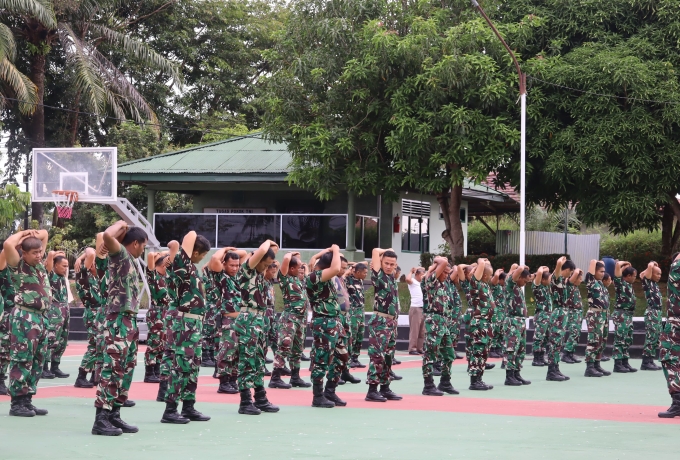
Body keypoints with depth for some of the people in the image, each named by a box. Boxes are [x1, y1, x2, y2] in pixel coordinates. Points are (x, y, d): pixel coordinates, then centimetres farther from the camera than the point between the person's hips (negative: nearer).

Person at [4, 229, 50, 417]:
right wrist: (22, 235, -8)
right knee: (22, 361, -7)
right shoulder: (18, 265, -6)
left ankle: (27, 400, 15)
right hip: (24, 317, -8)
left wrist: (34, 234, 5)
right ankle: (16, 403, -4)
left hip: (41, 317, 8)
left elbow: (44, 234, 25)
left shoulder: (39, 263, 13)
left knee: (37, 361, 9)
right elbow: (8, 245, -25)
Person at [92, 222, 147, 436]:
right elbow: (107, 236, -28)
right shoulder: (120, 253, -8)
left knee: (126, 369, 11)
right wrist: (120, 225, -11)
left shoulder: (132, 260, 17)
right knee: (113, 368, -11)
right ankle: (101, 419, -11)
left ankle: (114, 414, 16)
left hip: (129, 320, 10)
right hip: (118, 320, -10)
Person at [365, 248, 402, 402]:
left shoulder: (392, 276, 13)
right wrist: (387, 252, 6)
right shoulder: (378, 275, -7)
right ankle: (372, 390, -8)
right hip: (380, 321, -8)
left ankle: (385, 388, 18)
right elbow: (376, 251, -11)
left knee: (388, 356, 12)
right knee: (377, 355, -9)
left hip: (392, 321, 8)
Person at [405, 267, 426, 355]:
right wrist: (412, 271, -10)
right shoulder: (412, 282, -4)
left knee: (422, 331, 8)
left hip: (423, 308, 8)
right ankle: (412, 349, -7)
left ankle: (419, 348, 13)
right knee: (414, 330, -8)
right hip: (415, 308, -8)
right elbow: (407, 279, -26)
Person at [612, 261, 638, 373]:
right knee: (620, 340, -7)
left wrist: (627, 266, 17)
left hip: (629, 315, 9)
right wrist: (624, 264, -1)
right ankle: (617, 364, -6)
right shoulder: (620, 282, -9)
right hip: (621, 314, -9)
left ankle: (625, 362, 18)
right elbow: (618, 265, -20)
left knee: (627, 340, 12)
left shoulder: (629, 284, 14)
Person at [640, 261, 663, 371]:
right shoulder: (647, 282, -7)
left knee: (656, 338, 10)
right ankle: (645, 363, -7)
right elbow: (650, 266, -19)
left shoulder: (655, 283, 16)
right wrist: (652, 264, 0)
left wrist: (655, 266, 16)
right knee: (651, 338, -9)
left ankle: (650, 361, 14)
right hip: (651, 312, -9)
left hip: (658, 312, 9)